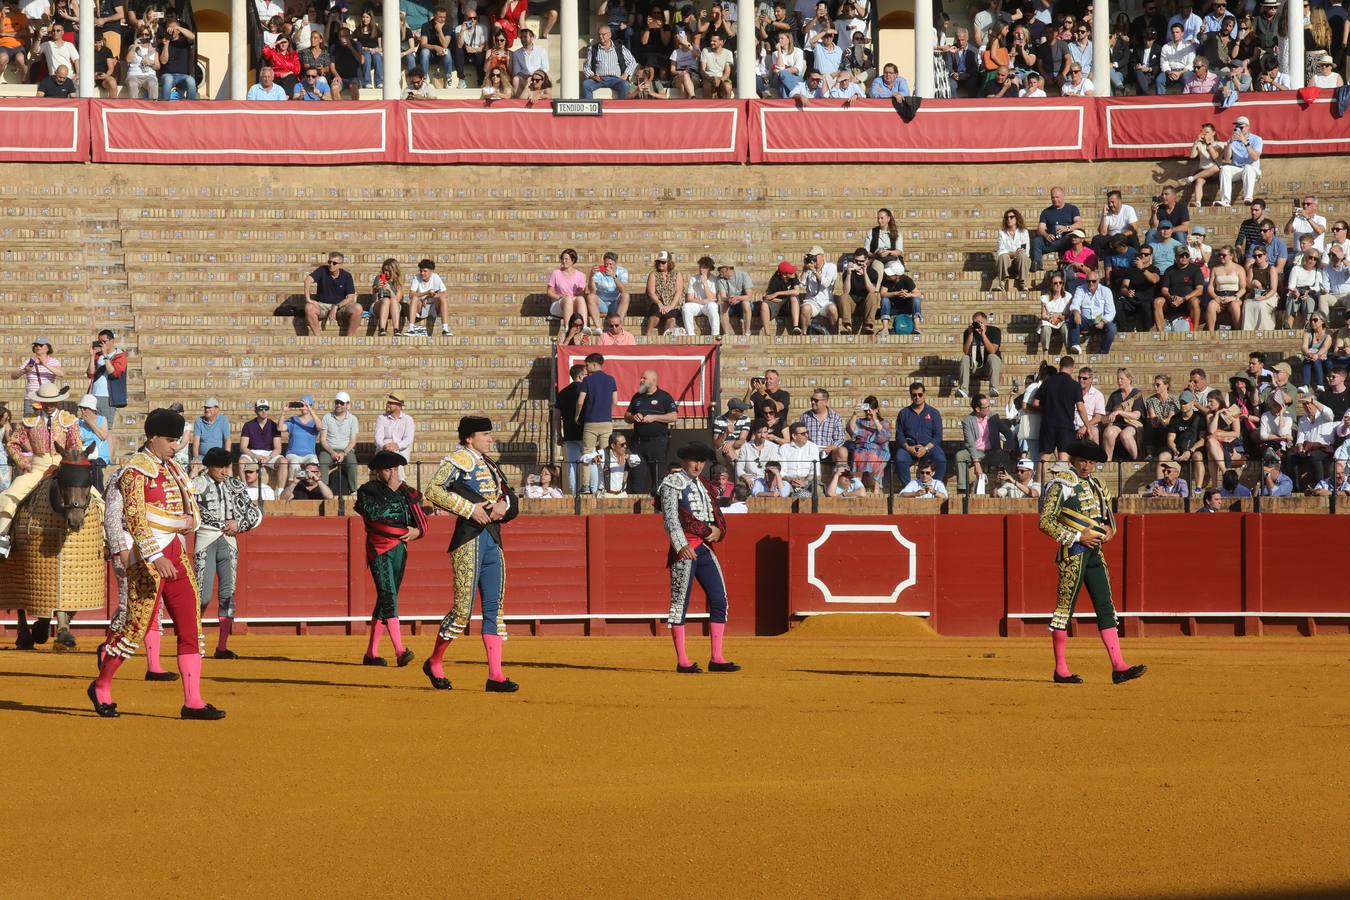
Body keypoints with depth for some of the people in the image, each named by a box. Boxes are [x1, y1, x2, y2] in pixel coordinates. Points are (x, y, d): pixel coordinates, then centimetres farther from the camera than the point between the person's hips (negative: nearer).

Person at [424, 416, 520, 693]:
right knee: (463, 608, -8)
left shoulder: (490, 465, 19)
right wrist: (469, 509, -20)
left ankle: (495, 675, 3)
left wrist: (503, 504, -1)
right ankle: (434, 663, 10)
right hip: (469, 538, -8)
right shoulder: (457, 460, -6)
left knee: (494, 607, 4)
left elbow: (511, 497, 22)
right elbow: (433, 491, -18)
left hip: (493, 537, 8)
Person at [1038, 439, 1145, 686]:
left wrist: (1109, 529, 4)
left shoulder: (1096, 486, 16)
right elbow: (1045, 522, -12)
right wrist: (1078, 537, -15)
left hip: (1095, 553, 7)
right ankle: (1061, 670, 3)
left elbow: (1109, 516, 28)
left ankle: (1118, 667, -1)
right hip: (1073, 552, -7)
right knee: (1065, 607, -2)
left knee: (1106, 608, 2)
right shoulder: (1061, 485, -7)